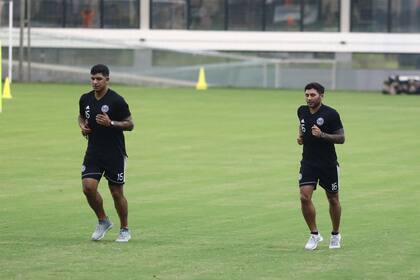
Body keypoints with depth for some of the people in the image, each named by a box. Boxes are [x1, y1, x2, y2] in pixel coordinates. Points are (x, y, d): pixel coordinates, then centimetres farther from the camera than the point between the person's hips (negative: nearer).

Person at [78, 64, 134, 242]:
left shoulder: (117, 100, -12)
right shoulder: (85, 99, 4)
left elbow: (130, 125, -8)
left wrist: (111, 123, -22)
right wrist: (82, 126, 1)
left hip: (115, 154, -4)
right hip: (93, 152, 4)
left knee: (117, 193, 3)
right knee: (88, 187, -11)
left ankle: (124, 229, 21)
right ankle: (103, 221, 12)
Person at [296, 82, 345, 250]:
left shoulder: (331, 114, -13)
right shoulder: (302, 111, 2)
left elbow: (341, 138, -12)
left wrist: (322, 135, -25)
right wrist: (301, 136, 4)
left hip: (328, 164, -3)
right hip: (308, 162, 3)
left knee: (333, 199, 8)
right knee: (305, 197, -13)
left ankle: (335, 235, 29)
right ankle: (314, 234, 1)